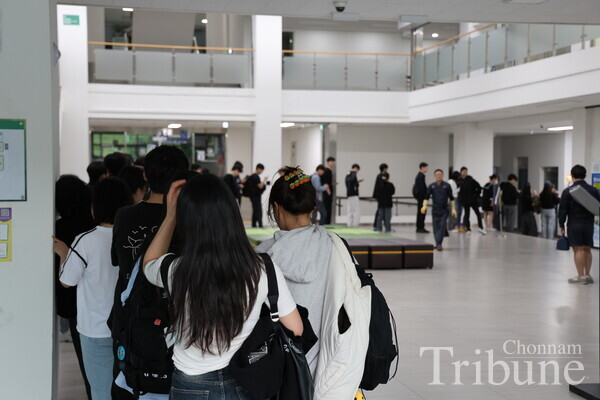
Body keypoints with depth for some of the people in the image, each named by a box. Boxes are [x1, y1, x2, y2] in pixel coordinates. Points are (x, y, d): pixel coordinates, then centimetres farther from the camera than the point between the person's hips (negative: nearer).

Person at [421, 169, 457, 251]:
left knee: (442, 226, -11)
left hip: (444, 210, -1)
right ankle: (438, 244, 19)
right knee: (436, 227, 6)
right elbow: (426, 197, 2)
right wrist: (424, 206, -15)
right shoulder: (431, 186, 3)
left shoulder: (447, 186, 1)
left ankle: (439, 244, -15)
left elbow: (451, 198, 4)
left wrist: (453, 209, -1)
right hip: (435, 210, 2)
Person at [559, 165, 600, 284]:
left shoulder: (568, 191, -6)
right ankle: (587, 275, 14)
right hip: (589, 224, 4)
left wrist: (561, 225, 2)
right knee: (587, 249, 11)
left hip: (574, 224, -3)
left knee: (578, 250, -2)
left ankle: (581, 276, -2)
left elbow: (563, 210, -5)